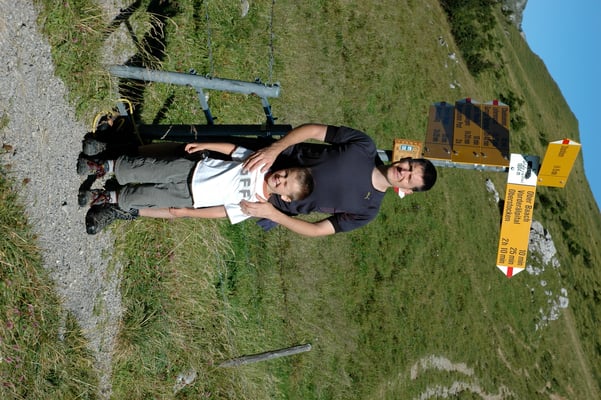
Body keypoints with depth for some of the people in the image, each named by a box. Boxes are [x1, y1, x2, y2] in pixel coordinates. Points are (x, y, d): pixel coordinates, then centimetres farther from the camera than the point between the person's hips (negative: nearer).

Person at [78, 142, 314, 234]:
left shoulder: (253, 206, -16)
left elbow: (218, 213, -13)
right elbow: (232, 148, 2)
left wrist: (185, 212, -12)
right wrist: (204, 145, -5)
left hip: (188, 197, -2)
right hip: (192, 168, 2)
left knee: (145, 196, -5)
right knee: (146, 169, -7)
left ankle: (111, 199, 17)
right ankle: (104, 166, 10)